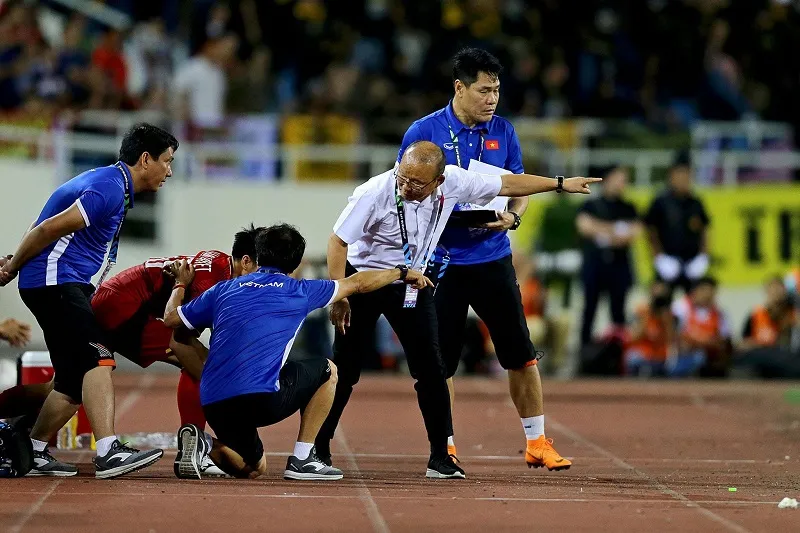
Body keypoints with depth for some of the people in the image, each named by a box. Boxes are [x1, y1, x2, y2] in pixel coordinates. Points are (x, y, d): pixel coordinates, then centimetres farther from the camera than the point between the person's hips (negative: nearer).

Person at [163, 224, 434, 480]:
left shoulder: (224, 289, 17)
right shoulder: (299, 291, 10)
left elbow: (170, 318, 25)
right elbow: (358, 283, 24)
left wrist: (180, 285, 46)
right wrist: (401, 273, 40)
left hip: (212, 405, 5)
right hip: (260, 399, -5)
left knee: (253, 469, 29)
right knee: (326, 371, 19)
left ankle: (206, 443, -3)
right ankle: (302, 459, 13)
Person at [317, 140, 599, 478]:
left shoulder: (453, 182, -17)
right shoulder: (375, 193, -29)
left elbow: (506, 184, -2)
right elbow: (338, 241, -21)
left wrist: (560, 184, 4)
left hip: (413, 283, 4)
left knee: (430, 368, -3)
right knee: (345, 368, -4)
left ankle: (441, 456, 3)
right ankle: (317, 448, 9)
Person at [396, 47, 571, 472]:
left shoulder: (502, 131, 5)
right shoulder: (424, 132, -5)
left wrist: (513, 216, -8)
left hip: (493, 258, 2)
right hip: (441, 262, -2)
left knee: (521, 354, 1)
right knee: (440, 361, 1)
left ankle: (537, 444, 11)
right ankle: (446, 447, 15)